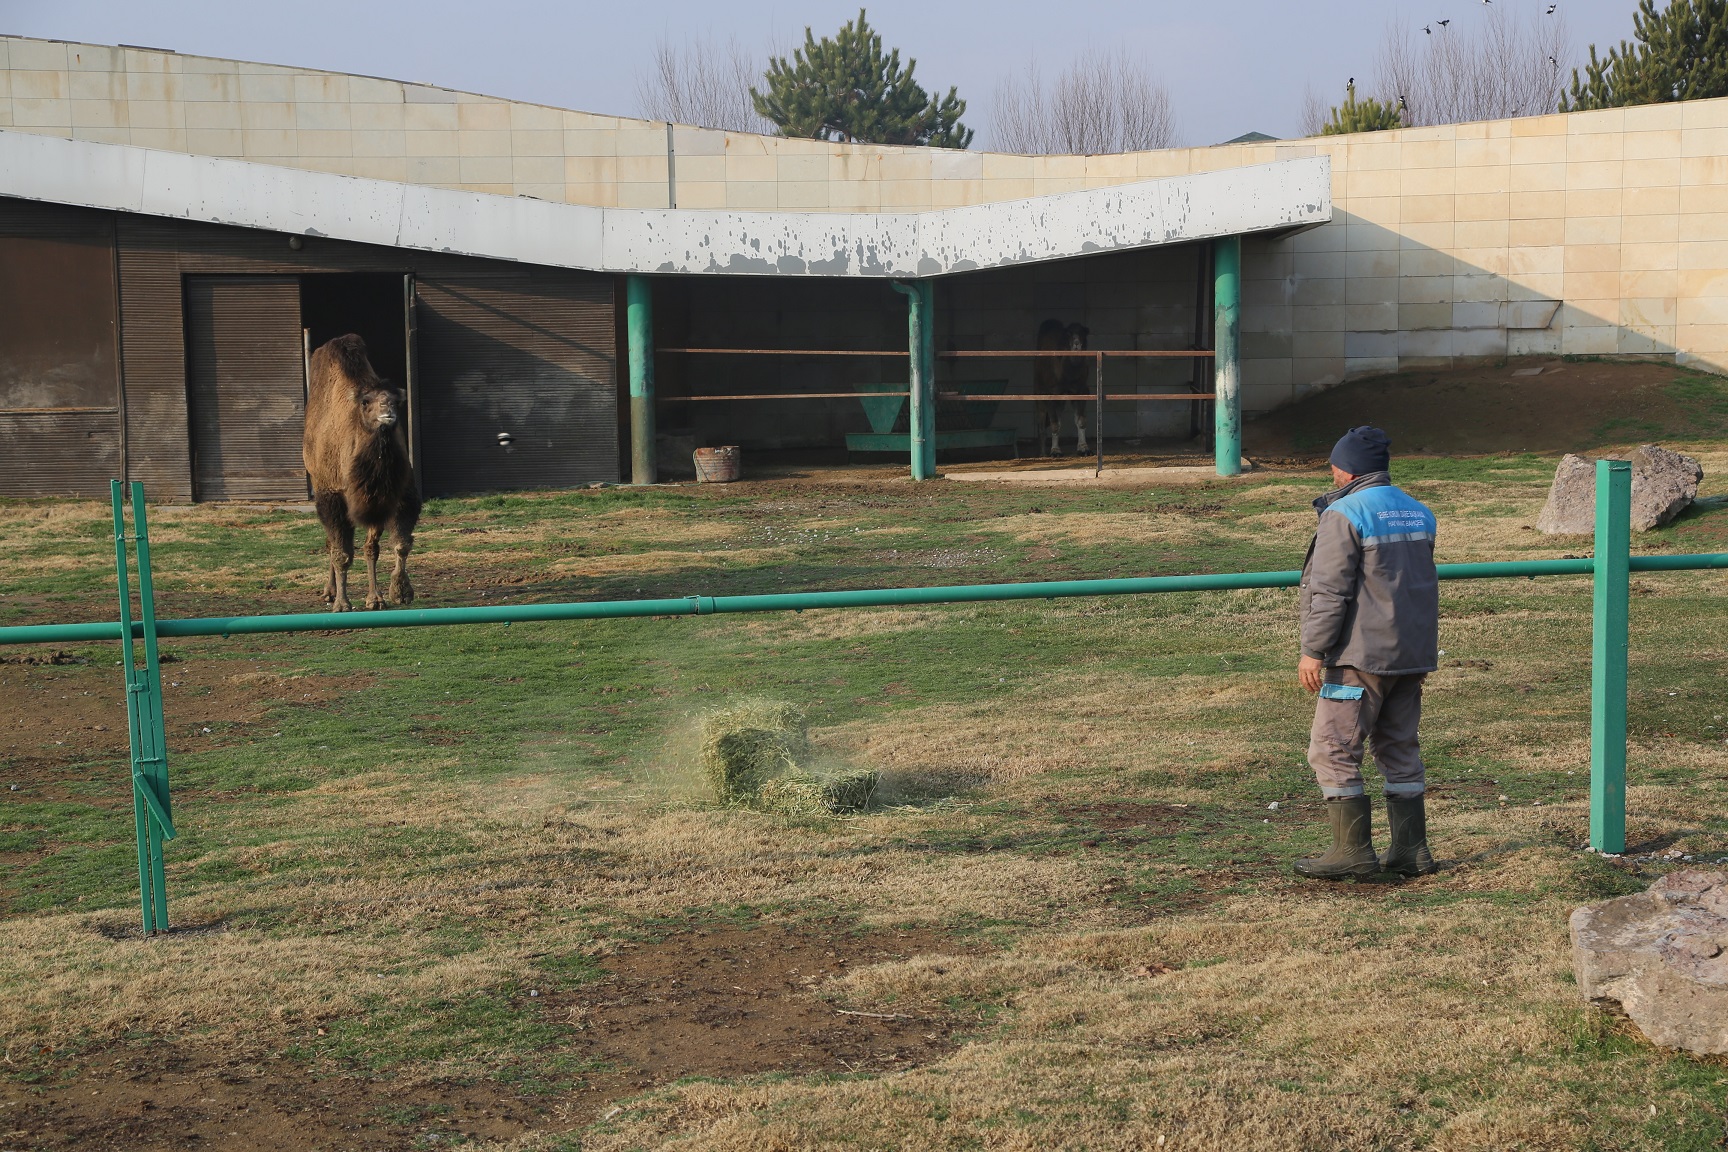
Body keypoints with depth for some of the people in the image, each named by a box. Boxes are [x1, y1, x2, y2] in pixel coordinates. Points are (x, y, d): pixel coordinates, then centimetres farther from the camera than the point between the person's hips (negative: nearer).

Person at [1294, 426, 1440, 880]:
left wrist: (1313, 651, -12)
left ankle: (1353, 850, -3)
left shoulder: (1344, 515, -12)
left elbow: (1329, 591, -16)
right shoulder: (1418, 512, 13)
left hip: (1361, 655, -8)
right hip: (1412, 655, 8)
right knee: (1400, 748, 14)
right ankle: (1411, 850, 13)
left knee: (1333, 750, -1)